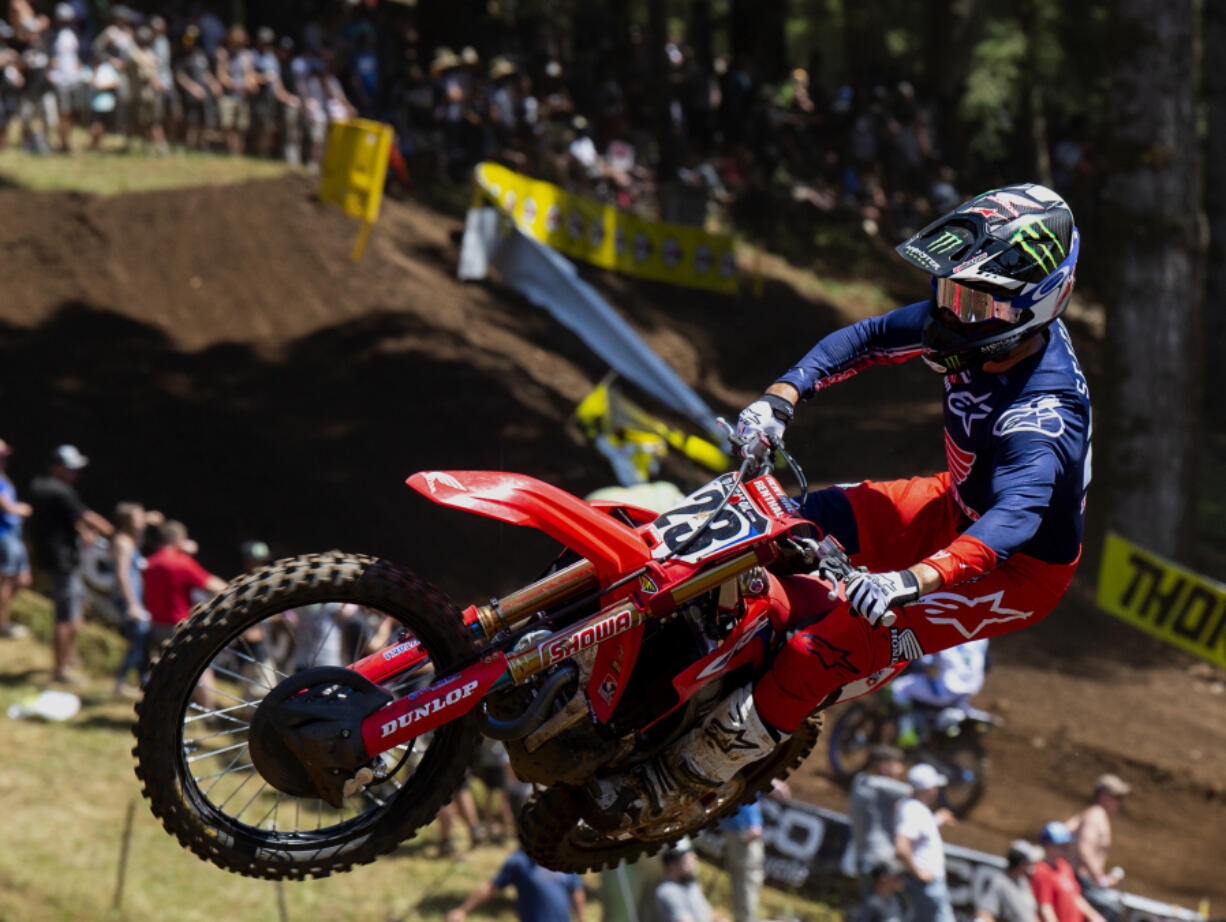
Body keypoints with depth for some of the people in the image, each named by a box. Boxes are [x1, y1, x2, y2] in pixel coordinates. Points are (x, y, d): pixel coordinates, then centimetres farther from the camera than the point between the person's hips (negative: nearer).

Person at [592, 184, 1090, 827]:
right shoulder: (979, 325, -13)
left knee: (835, 640, -21)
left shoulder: (1042, 416, -37)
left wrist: (912, 580, -66)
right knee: (802, 521, 0)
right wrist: (779, 399, -18)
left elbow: (1016, 516, -52)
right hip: (962, 504, 9)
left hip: (1020, 566, -8)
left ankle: (682, 778, -11)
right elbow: (867, 339, -3)